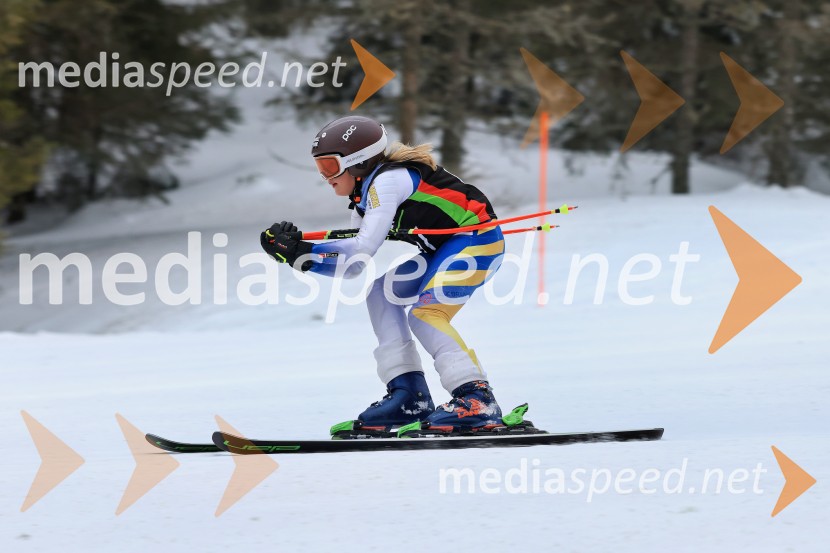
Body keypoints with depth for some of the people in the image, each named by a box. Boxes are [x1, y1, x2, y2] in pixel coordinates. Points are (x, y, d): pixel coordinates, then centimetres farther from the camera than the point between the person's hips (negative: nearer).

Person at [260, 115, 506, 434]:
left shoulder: (387, 181, -20)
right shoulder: (365, 196, 10)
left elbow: (361, 254, -24)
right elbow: (350, 261, 7)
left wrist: (300, 252, -26)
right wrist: (294, 250, -4)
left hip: (480, 238, -10)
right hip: (447, 248, 10)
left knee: (425, 313, -22)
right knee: (382, 293, 6)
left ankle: (476, 398, -27)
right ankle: (408, 396, 1)